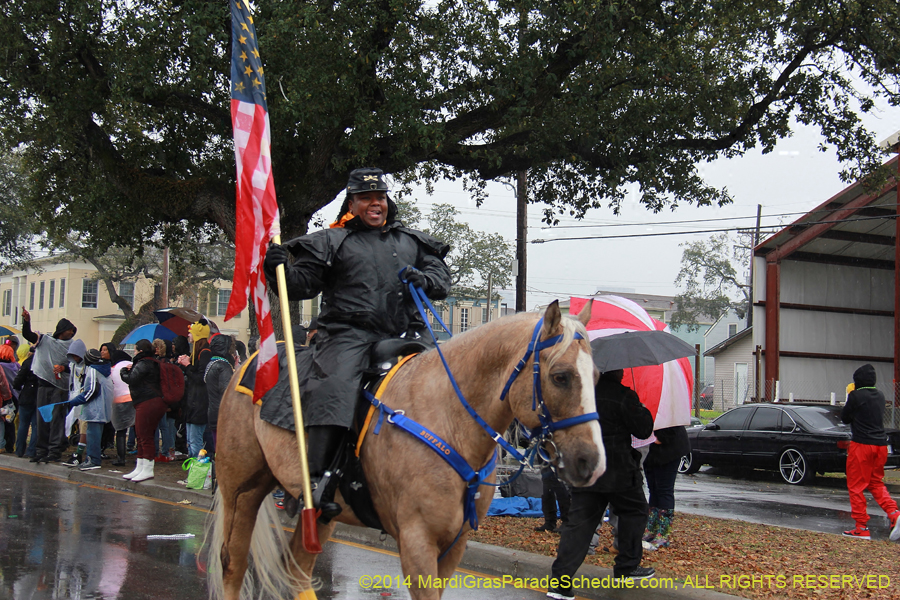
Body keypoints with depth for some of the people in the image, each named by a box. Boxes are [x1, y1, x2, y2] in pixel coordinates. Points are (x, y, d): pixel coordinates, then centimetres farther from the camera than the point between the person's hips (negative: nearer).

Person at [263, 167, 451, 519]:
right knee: (335, 389, -30)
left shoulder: (412, 243, 25)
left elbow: (443, 279, 20)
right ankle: (318, 481, -34)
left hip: (402, 335, 4)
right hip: (349, 335, -4)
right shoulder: (332, 243, 15)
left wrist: (425, 279, -3)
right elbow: (303, 284, 8)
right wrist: (280, 270, -13)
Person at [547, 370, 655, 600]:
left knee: (579, 523, 5)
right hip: (618, 473, -5)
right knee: (634, 511, 18)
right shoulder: (623, 396, -15)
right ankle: (627, 567, 21)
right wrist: (643, 410, 10)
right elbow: (644, 430, -7)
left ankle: (560, 580, -4)